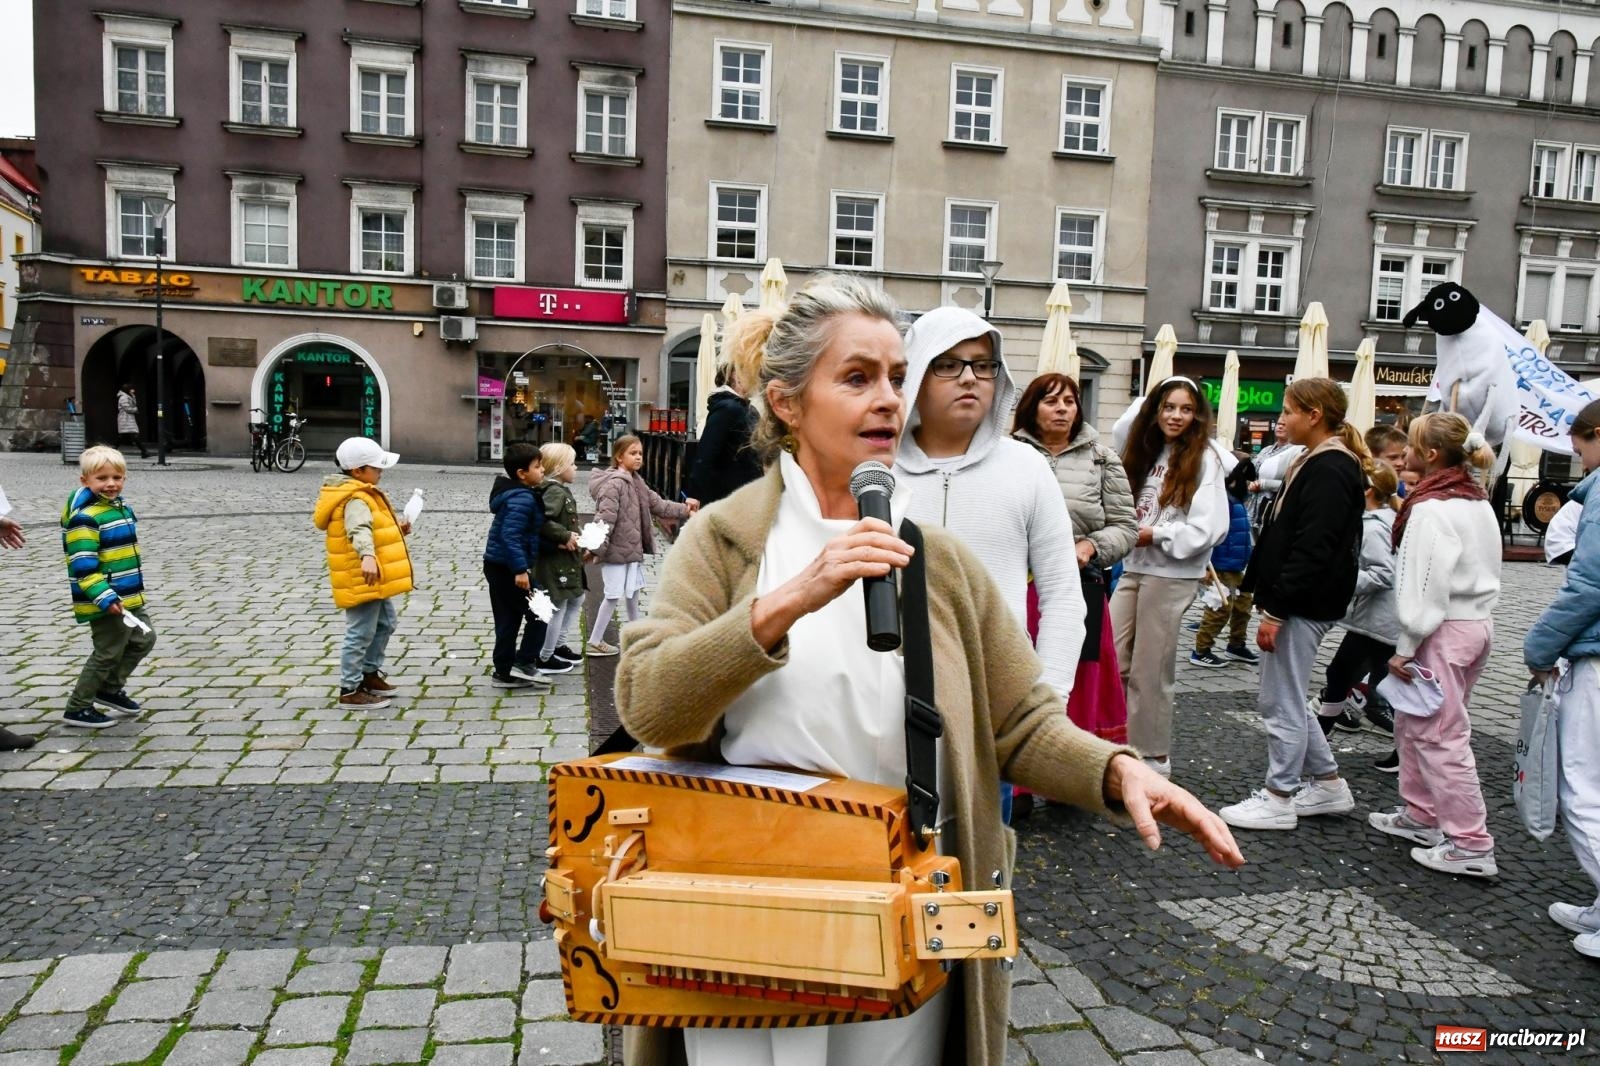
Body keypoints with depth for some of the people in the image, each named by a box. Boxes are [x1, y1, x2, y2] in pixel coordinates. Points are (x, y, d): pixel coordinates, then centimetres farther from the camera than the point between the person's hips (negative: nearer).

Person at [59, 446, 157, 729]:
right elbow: (84, 566, -25)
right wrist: (105, 597, -31)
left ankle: (110, 689, 34)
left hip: (129, 597, 9)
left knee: (143, 640, 20)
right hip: (105, 603, -9)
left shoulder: (122, 507, 10)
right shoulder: (84, 517, -19)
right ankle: (77, 709, 15)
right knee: (108, 653, 1)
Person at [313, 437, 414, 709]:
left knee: (385, 623, 23)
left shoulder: (360, 494, 11)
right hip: (362, 580, -11)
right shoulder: (355, 500, -22)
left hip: (373, 580, 11)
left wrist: (396, 527, 11)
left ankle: (370, 673, 35)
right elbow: (359, 529, -41)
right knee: (361, 633, -3)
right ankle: (350, 691, 5)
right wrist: (367, 556, -56)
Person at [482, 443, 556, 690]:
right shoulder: (522, 499, -19)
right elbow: (511, 535, -27)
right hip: (508, 567, -10)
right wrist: (521, 569, -29)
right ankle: (524, 663, 3)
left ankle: (503, 672, 18)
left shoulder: (517, 494, 13)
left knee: (508, 621, 13)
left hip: (498, 565, 10)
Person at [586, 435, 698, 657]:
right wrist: (596, 548, -27)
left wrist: (684, 509, -2)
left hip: (632, 548, 10)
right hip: (616, 550, -10)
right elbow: (605, 518, -24)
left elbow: (657, 504, 10)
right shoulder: (614, 483, -19)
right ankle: (594, 642, 9)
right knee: (614, 595, -2)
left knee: (633, 591, 21)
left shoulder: (637, 482, 11)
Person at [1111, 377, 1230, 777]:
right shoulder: (1145, 452, 12)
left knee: (1149, 671, 3)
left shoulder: (1203, 459, -8)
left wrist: (1155, 535, -13)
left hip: (1171, 574, -6)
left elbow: (1209, 528, -15)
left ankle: (1154, 756, 19)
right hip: (1133, 567, 6)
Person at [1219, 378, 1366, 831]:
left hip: (1305, 604, -11)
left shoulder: (1330, 471, -17)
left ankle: (1278, 799, 12)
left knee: (1280, 700, 0)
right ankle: (1328, 785, 29)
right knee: (1286, 698, 18)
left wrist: (1276, 610, -23)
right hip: (1298, 602, 11)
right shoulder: (1318, 463, 15)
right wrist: (1271, 600, 18)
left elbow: (1312, 549, -24)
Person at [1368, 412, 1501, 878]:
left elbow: (1425, 586, -20)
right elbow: (1477, 568, 14)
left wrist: (1405, 647, -14)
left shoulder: (1432, 508, -17)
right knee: (1413, 725, 18)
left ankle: (1471, 847, 1)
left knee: (1439, 736, -4)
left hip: (1443, 631, -10)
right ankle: (1422, 815, 27)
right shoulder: (1479, 502, 13)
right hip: (1477, 623, 10)